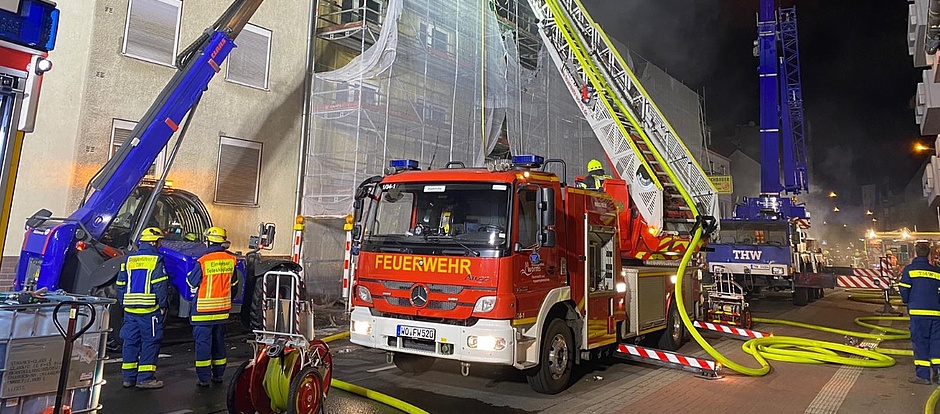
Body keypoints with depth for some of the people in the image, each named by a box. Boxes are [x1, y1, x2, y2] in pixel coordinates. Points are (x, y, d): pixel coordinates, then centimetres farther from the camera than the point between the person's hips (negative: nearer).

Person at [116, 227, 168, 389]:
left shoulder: (128, 259, 11)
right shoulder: (155, 260, -9)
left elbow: (121, 284, 14)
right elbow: (159, 285, -13)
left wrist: (124, 303, 21)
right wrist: (163, 305, -6)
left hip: (130, 309, 7)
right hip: (150, 309, -6)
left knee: (130, 341, 13)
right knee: (150, 342, 0)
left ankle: (128, 377, 19)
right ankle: (145, 378, 1)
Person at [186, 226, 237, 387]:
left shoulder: (203, 261, -17)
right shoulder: (231, 260, -2)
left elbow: (191, 282, -4)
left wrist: (190, 273, 19)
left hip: (204, 310, -5)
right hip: (223, 309, 5)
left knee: (203, 342, 3)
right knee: (219, 341, 15)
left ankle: (204, 378, 6)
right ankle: (218, 375, 24)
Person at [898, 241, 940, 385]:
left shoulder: (909, 269, -2)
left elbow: (904, 291, -4)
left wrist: (908, 302, 15)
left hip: (918, 311, -4)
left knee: (920, 342, 1)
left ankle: (922, 375, 3)